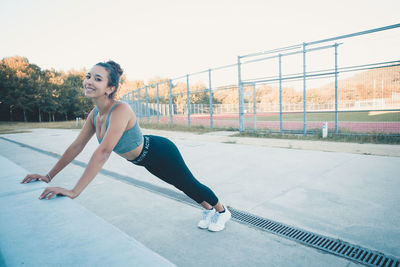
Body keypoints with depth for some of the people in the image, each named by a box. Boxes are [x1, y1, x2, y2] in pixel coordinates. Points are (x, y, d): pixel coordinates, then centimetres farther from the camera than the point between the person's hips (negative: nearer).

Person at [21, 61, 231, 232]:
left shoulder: (120, 110, -36)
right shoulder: (95, 114, -9)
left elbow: (103, 153, -44)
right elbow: (76, 146, -2)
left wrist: (74, 192, -45)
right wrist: (49, 176, -2)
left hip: (161, 152, -8)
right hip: (147, 160, 8)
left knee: (189, 185, 13)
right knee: (182, 186, 25)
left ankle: (222, 211, 42)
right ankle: (208, 210, 50)